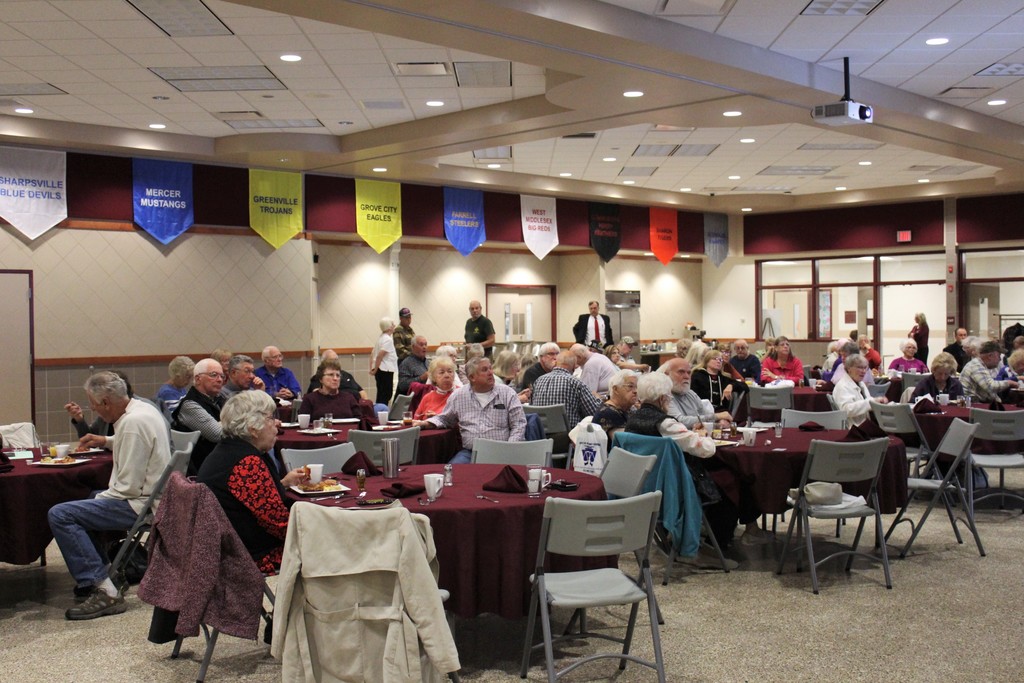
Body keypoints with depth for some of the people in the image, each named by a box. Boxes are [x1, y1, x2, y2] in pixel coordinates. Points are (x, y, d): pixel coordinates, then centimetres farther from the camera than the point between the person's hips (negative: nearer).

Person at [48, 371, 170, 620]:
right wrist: (106, 441, 22)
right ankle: (93, 574, 28)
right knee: (83, 500, 29)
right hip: (149, 495, 11)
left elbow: (129, 486, -23)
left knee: (60, 515, -17)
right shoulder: (141, 408, 8)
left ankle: (105, 591, -18)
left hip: (140, 504, -11)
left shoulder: (133, 424, -23)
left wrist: (100, 498, -8)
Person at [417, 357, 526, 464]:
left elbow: (519, 425, 3)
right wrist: (426, 423, 5)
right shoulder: (458, 395, 11)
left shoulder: (507, 393, 5)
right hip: (469, 452, 2)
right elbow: (444, 419, 25)